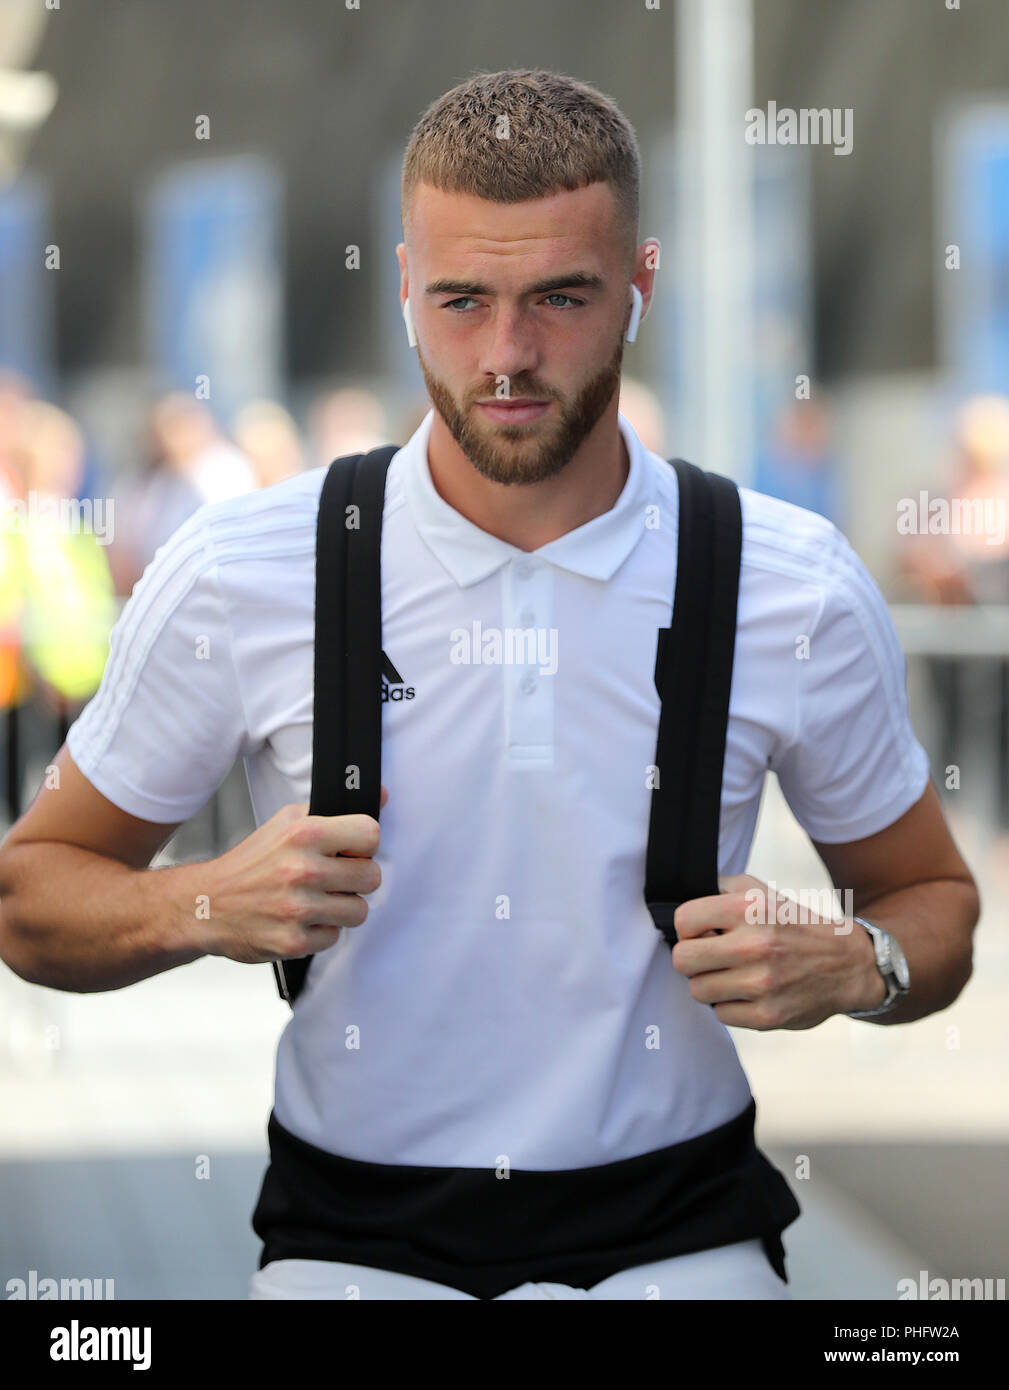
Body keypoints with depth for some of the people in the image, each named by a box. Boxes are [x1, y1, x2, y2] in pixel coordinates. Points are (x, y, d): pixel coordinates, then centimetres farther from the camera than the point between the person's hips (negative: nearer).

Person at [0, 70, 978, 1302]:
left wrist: (853, 965, -10)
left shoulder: (797, 589, -1)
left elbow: (934, 899, 13)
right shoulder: (236, 575, -4)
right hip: (354, 1237, 0)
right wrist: (206, 908, -15)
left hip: (673, 1232, 1)